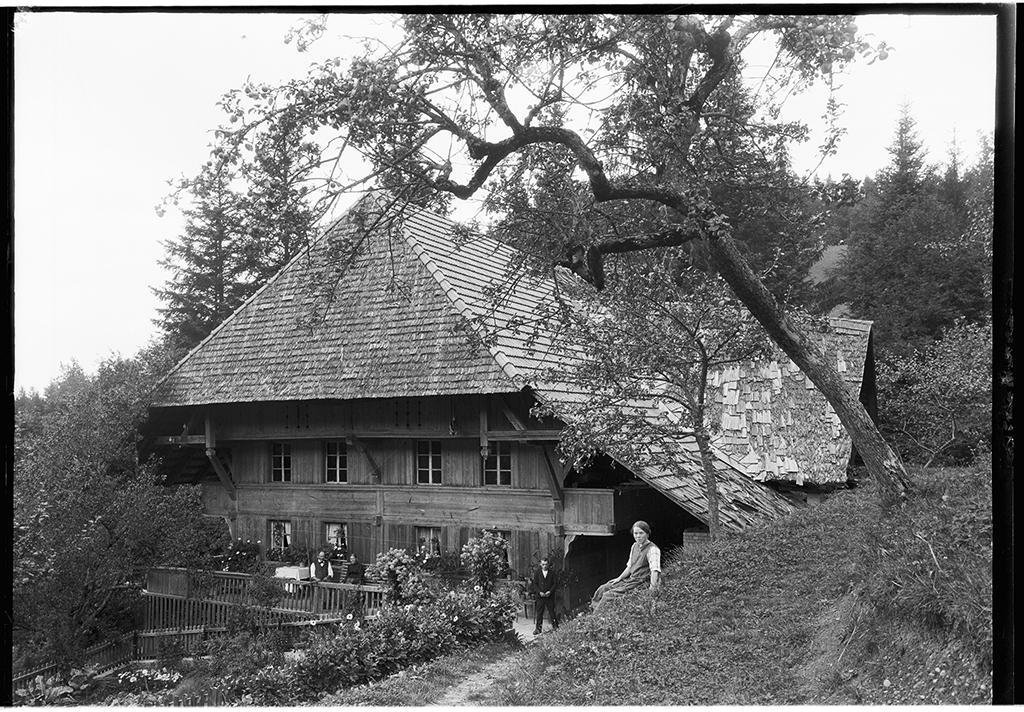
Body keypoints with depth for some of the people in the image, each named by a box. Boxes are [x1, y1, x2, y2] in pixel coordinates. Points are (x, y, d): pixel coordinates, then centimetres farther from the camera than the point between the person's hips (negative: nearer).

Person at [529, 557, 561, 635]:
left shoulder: (552, 573, 3)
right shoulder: (537, 573, 4)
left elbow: (555, 583, 2)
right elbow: (535, 584, 3)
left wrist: (550, 591, -11)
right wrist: (539, 592, -10)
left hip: (550, 596, 0)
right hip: (540, 596, 0)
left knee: (552, 612, 3)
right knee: (539, 613, 1)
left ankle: (555, 627, 14)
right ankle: (538, 629, 6)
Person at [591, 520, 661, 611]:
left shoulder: (652, 549, -16)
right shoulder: (634, 546, 11)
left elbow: (655, 571, -27)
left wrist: (652, 589, -38)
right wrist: (619, 578, 13)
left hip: (642, 583, -9)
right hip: (630, 580, 9)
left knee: (609, 595, -18)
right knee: (602, 589, 0)